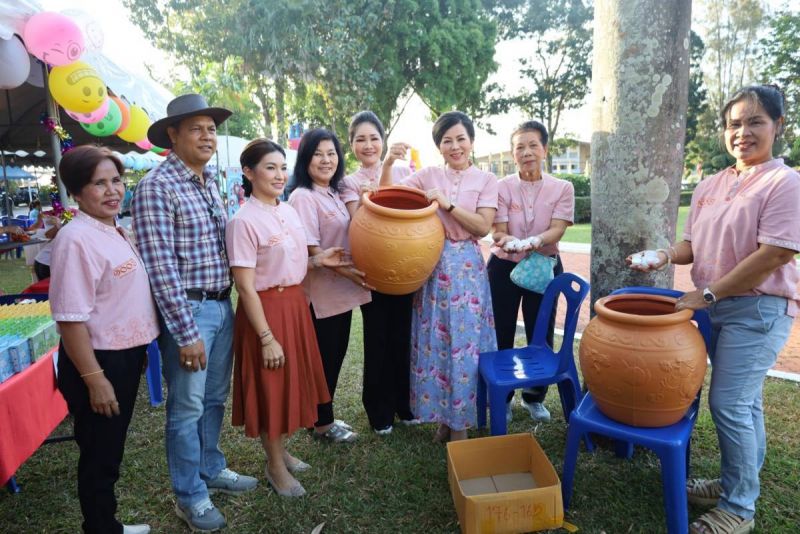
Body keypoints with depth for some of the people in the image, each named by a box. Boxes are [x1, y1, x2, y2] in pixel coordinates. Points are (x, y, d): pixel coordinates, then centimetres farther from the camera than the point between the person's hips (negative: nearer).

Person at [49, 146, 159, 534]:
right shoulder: (77, 239, -22)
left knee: (111, 450, 23)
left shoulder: (117, 231, 6)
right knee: (99, 455, 10)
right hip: (98, 361, -9)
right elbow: (71, 318, -24)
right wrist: (94, 378, -22)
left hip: (124, 355, 9)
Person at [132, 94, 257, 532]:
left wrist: (226, 304, 13)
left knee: (214, 398, 20)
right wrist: (185, 332, -18)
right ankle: (190, 496, 26)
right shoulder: (156, 186, -14)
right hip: (188, 310, -7)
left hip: (222, 305, 7)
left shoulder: (210, 183, 11)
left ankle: (211, 469, 39)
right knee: (187, 407, 7)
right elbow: (160, 267, -18)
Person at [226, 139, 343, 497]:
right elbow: (246, 287, -18)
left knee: (292, 382, 18)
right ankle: (275, 466, 28)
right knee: (271, 387, 7)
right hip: (266, 310, -8)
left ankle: (279, 451, 40)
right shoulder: (244, 221, -17)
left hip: (295, 305, 8)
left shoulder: (289, 211, 6)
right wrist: (267, 337, -18)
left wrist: (318, 261, -1)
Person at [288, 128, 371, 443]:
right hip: (320, 292, -8)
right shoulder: (302, 196, -13)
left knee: (337, 355, 16)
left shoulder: (335, 194, 12)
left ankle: (326, 416, 32)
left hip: (342, 290, 8)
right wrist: (345, 271, -24)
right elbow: (310, 249, -18)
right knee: (324, 357, 5)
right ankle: (322, 424, 23)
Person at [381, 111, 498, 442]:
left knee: (463, 340, 1)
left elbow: (482, 226, -6)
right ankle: (442, 415, 24)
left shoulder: (486, 180, 4)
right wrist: (388, 164, -13)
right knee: (433, 340, 5)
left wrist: (447, 204, -14)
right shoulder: (428, 175, 8)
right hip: (430, 265, 2)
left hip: (466, 268, -1)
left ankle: (460, 423, 18)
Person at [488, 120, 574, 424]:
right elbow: (498, 232, -11)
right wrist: (510, 242, -34)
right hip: (504, 267, -1)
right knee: (501, 333, 4)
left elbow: (557, 229, -13)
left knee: (541, 334, 9)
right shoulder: (501, 187, -4)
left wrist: (535, 241, -35)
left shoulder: (562, 188, -1)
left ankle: (534, 397, 29)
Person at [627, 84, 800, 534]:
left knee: (729, 404, -5)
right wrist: (666, 255, -9)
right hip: (716, 307, 7)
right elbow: (695, 244, 13)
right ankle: (738, 483, 33)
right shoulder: (710, 186, 9)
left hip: (758, 309, -7)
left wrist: (707, 294, -18)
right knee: (744, 401, 18)